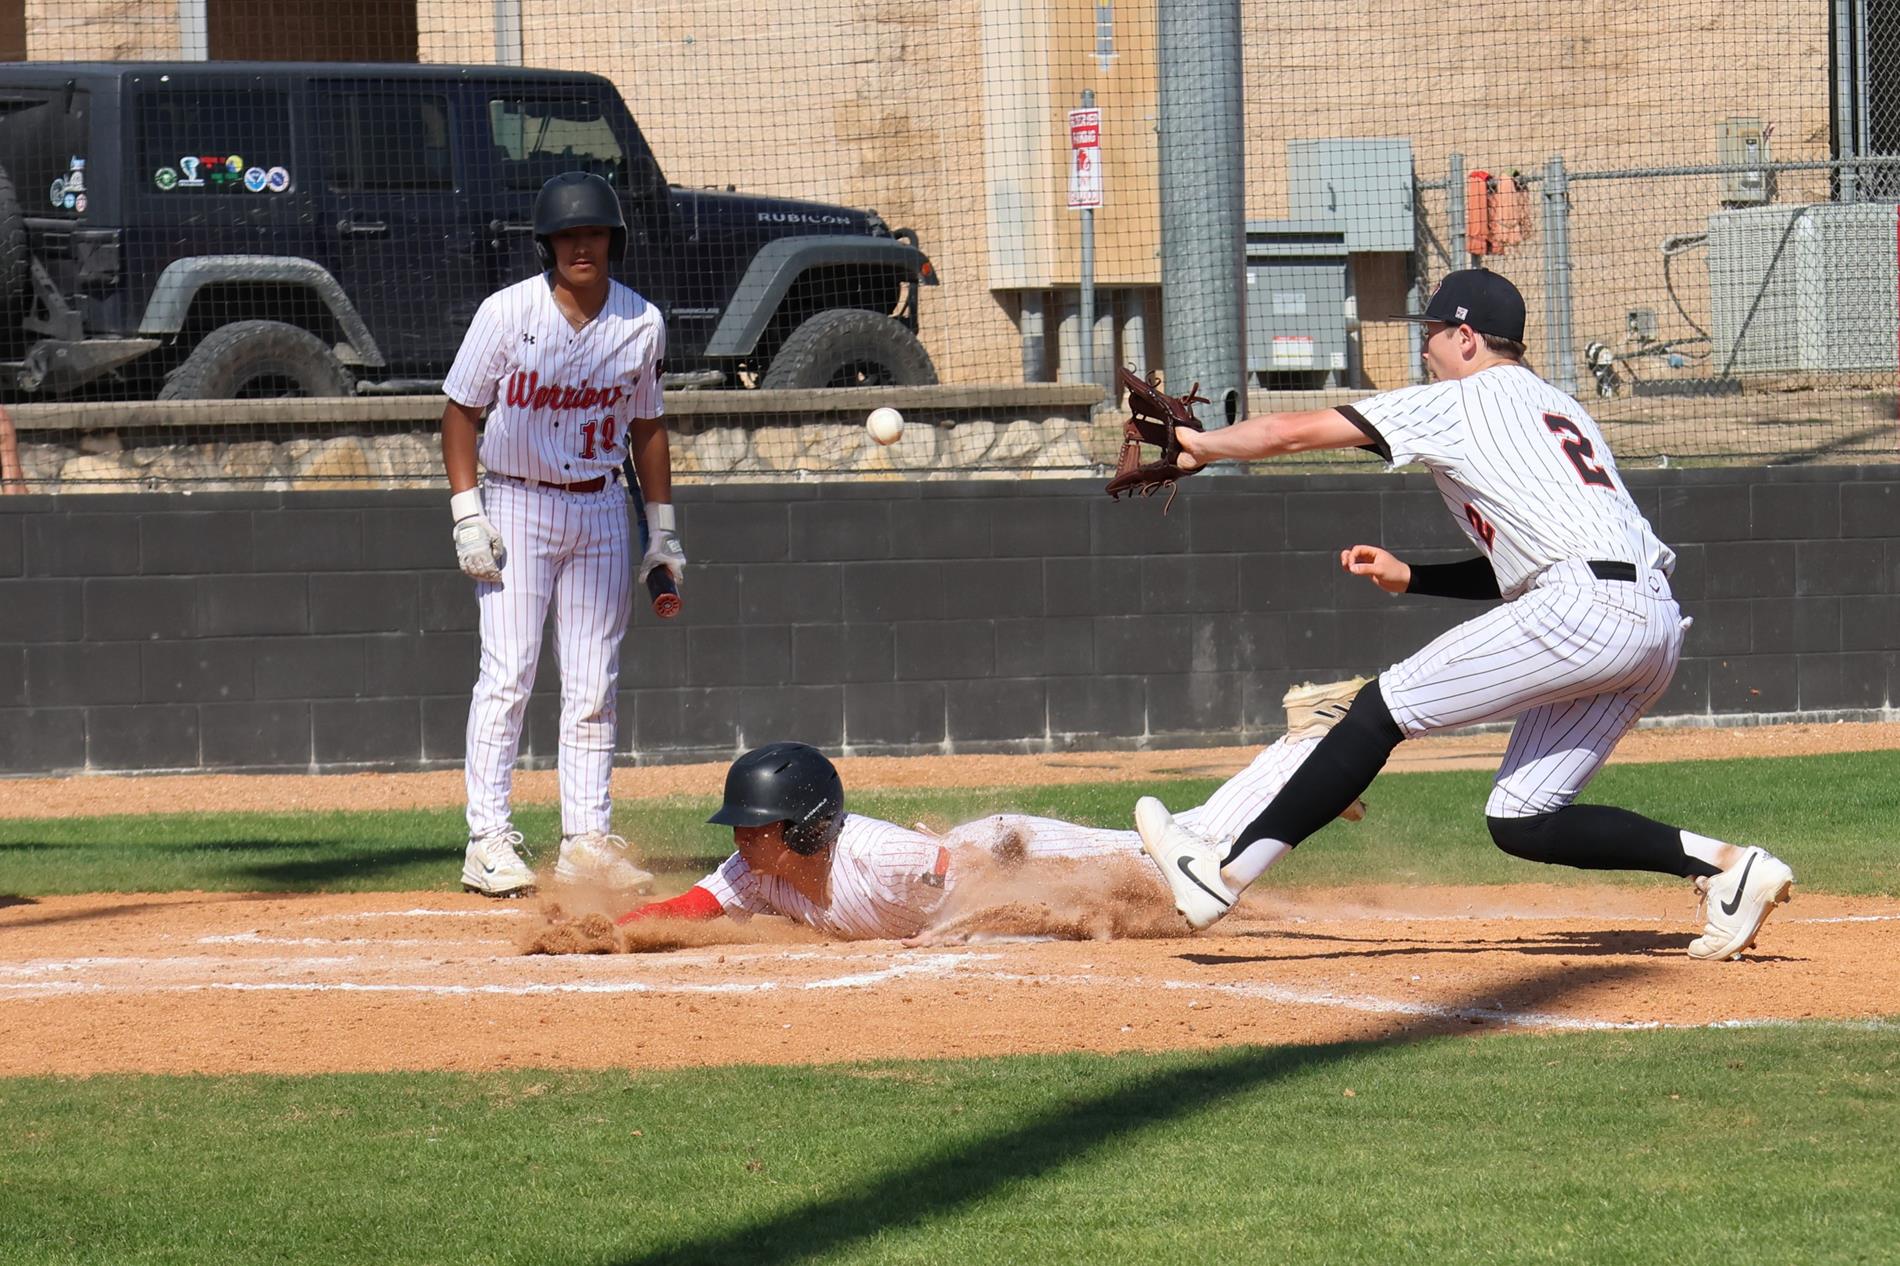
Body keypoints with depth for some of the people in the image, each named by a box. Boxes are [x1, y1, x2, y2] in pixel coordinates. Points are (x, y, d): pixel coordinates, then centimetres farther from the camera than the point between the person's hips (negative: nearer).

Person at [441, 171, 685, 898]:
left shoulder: (641, 322, 2)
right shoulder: (507, 313, -8)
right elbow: (460, 410, -4)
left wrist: (663, 528, 11)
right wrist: (467, 513, -12)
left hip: (601, 507, 4)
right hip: (518, 505, -4)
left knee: (593, 687, 4)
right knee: (507, 674, -10)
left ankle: (586, 842, 8)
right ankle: (488, 841, -9)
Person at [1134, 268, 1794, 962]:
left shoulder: (1459, 402, 5)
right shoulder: (1557, 409, 30)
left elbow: (1292, 431, 6)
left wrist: (1196, 445, 22)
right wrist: (1410, 576, 31)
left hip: (1585, 608, -8)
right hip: (1655, 626, 8)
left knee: (1382, 708, -2)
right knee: (1521, 821, 9)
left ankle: (1224, 870, -4)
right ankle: (1722, 864, -2)